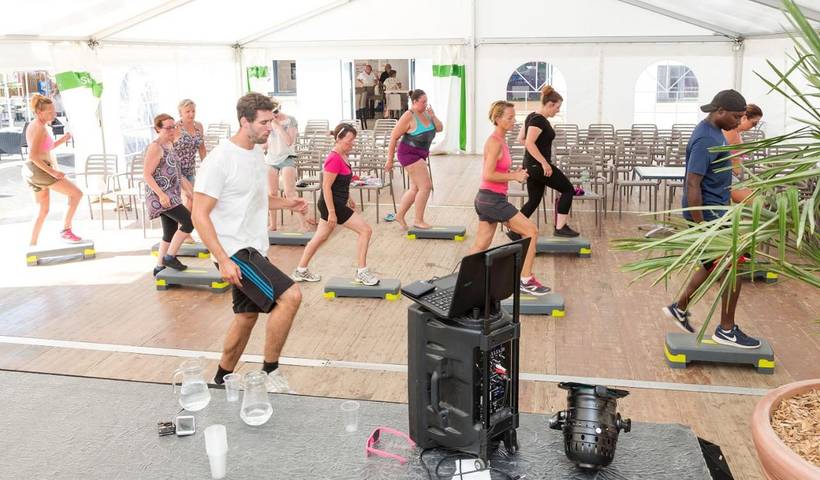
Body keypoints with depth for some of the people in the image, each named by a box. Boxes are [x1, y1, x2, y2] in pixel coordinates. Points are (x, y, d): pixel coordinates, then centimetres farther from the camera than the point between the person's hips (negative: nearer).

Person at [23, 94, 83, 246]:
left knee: (44, 210, 21)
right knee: (77, 193, -6)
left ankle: (32, 245, 24)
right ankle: (66, 230, -7)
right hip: (39, 170, -10)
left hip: (32, 171, 10)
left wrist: (62, 140, 10)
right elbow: (33, 156, -22)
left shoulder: (34, 126, 16)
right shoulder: (40, 128, -14)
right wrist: (52, 172, -21)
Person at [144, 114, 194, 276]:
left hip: (171, 195, 9)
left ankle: (160, 267, 20)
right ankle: (170, 257, -4)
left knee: (171, 232, 11)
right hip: (160, 196, -9)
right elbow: (146, 174, -18)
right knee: (189, 221, -16)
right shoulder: (155, 147, -13)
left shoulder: (169, 144, 14)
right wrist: (161, 194, -27)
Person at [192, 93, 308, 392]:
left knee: (247, 316, 16)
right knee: (290, 296, -20)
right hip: (234, 251, -9)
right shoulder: (220, 160, -17)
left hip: (254, 249, 9)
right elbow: (200, 215, -18)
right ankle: (271, 372, -4)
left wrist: (286, 204, 10)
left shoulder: (257, 152, 10)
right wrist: (223, 260, -25)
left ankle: (222, 380, 34)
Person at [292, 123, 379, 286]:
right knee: (366, 230, -7)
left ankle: (301, 271, 30)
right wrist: (331, 213, -22)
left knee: (320, 237, 19)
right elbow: (326, 187, -23)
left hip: (338, 203, 10)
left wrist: (348, 198, 24)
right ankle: (362, 273, 0)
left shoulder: (342, 155, 8)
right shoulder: (334, 159, -22)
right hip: (332, 205, -10)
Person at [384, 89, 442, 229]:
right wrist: (390, 159, -15)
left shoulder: (426, 113, 5)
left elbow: (439, 128, 5)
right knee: (426, 186, -12)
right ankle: (418, 220, -1)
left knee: (415, 188, 15)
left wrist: (433, 116, -13)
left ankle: (400, 215, 29)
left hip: (420, 154, 9)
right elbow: (394, 137, -15)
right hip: (409, 153, -9)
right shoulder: (409, 117, -17)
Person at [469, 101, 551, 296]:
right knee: (531, 231, -3)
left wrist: (514, 173, 7)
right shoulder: (495, 142, -16)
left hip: (488, 199, 10)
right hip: (492, 199, -10)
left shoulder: (500, 141, 14)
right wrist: (514, 176, -13)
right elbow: (489, 175, -22)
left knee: (481, 246, 13)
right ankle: (526, 280, 2)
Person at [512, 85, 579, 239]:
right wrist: (544, 163, -25)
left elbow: (521, 138, 19)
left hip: (531, 165, 10)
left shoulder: (532, 116, 11)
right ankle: (560, 228, 6)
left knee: (533, 201, 15)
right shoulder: (539, 120, -18)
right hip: (539, 166, -10)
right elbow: (529, 144, -27)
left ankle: (515, 230, 12)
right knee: (568, 189, 3)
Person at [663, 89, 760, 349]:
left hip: (715, 210, 10)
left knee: (714, 265, 19)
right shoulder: (705, 139, -21)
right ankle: (726, 330, 10)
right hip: (707, 214, -10)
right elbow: (693, 184, -25)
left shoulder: (713, 131, 11)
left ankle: (679, 308, 32)